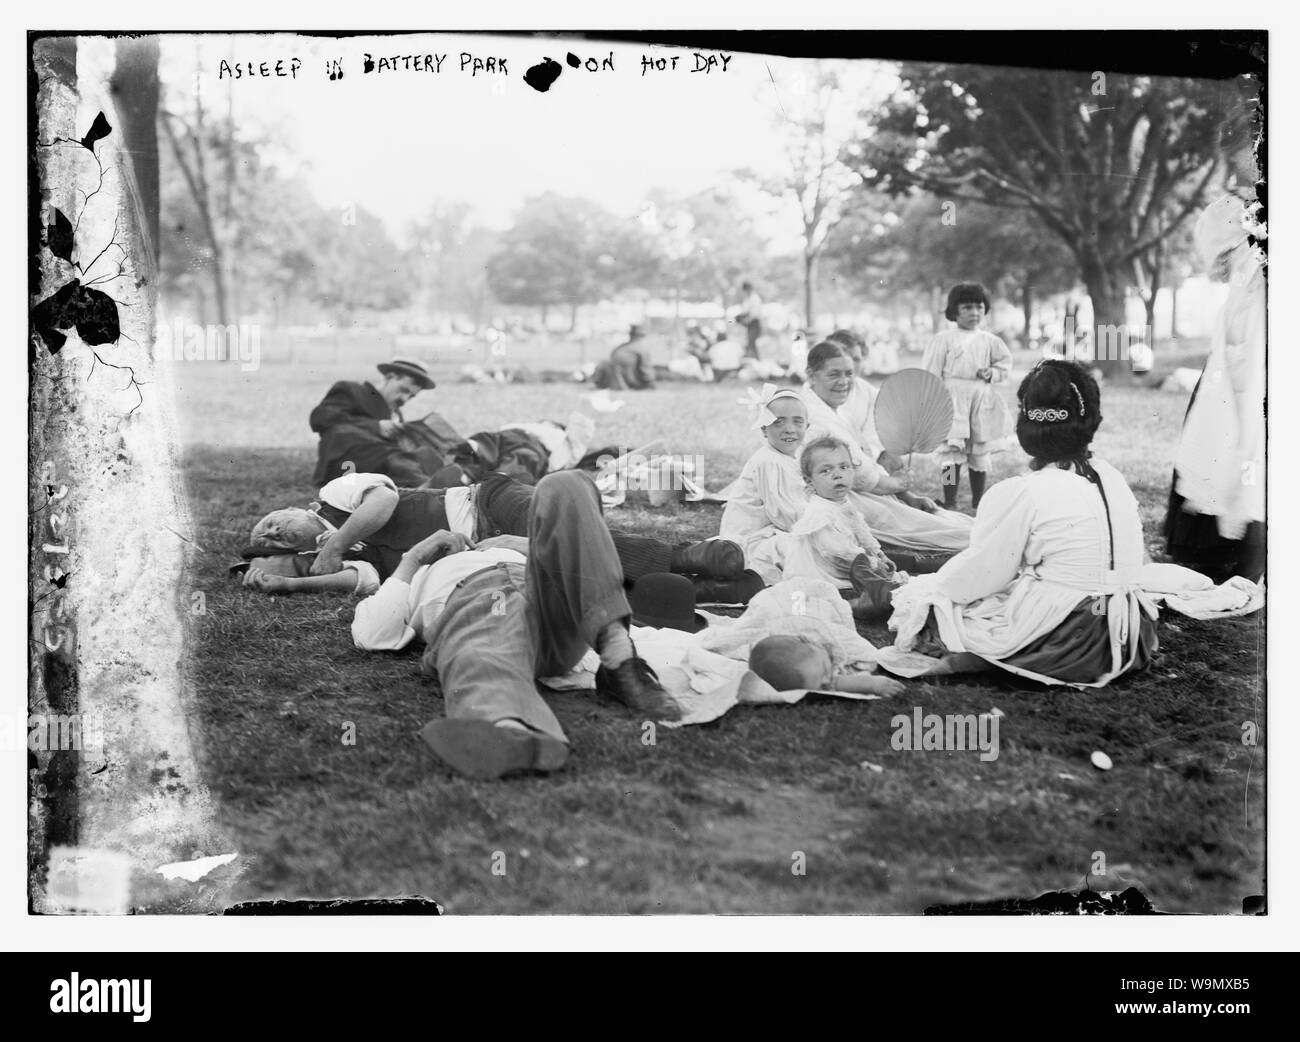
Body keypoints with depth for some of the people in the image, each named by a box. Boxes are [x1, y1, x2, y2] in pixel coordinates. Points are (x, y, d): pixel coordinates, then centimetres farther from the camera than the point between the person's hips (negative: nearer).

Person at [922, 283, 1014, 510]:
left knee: (980, 455, 8)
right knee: (953, 453, -10)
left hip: (982, 402, 3)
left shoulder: (990, 341, 9)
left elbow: (1005, 366, 18)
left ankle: (978, 504, 20)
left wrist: (992, 373, -3)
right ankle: (949, 504, -4)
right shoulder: (944, 340, -1)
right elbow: (931, 375, 0)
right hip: (953, 401, -3)